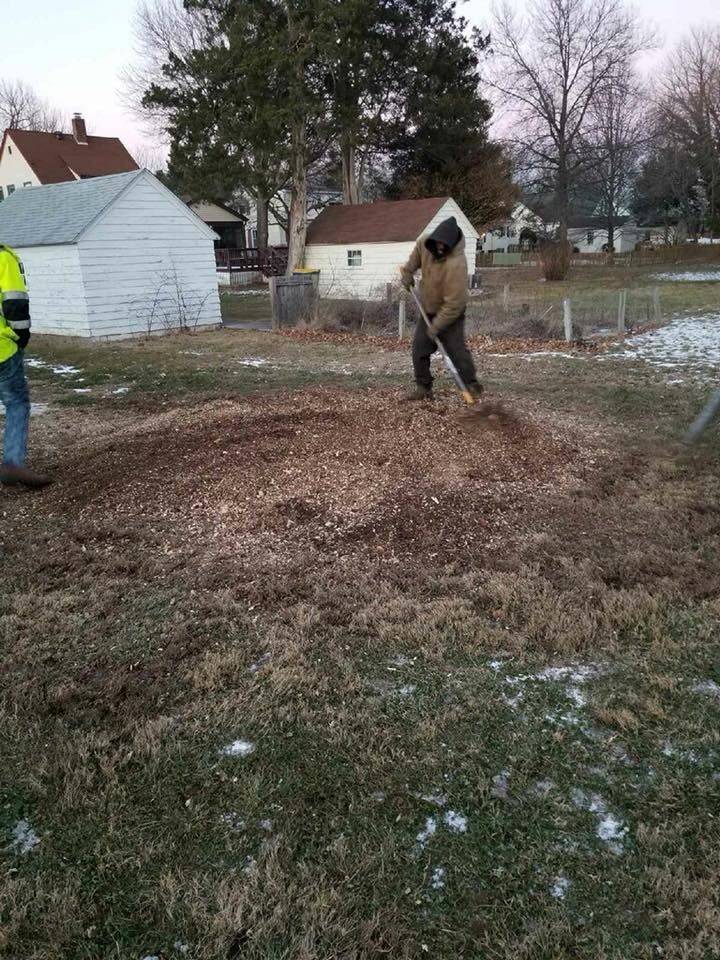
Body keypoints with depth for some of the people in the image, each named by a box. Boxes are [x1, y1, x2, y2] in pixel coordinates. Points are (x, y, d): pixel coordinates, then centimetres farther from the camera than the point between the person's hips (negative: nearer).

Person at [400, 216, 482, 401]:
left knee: (457, 349, -12)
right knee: (419, 349, 3)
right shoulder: (425, 243, -13)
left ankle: (472, 385, 0)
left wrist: (437, 326, -28)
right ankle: (423, 387, 10)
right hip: (429, 310, 7)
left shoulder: (456, 264, -34)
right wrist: (408, 272, 11)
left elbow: (454, 303, -32)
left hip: (451, 314, -7)